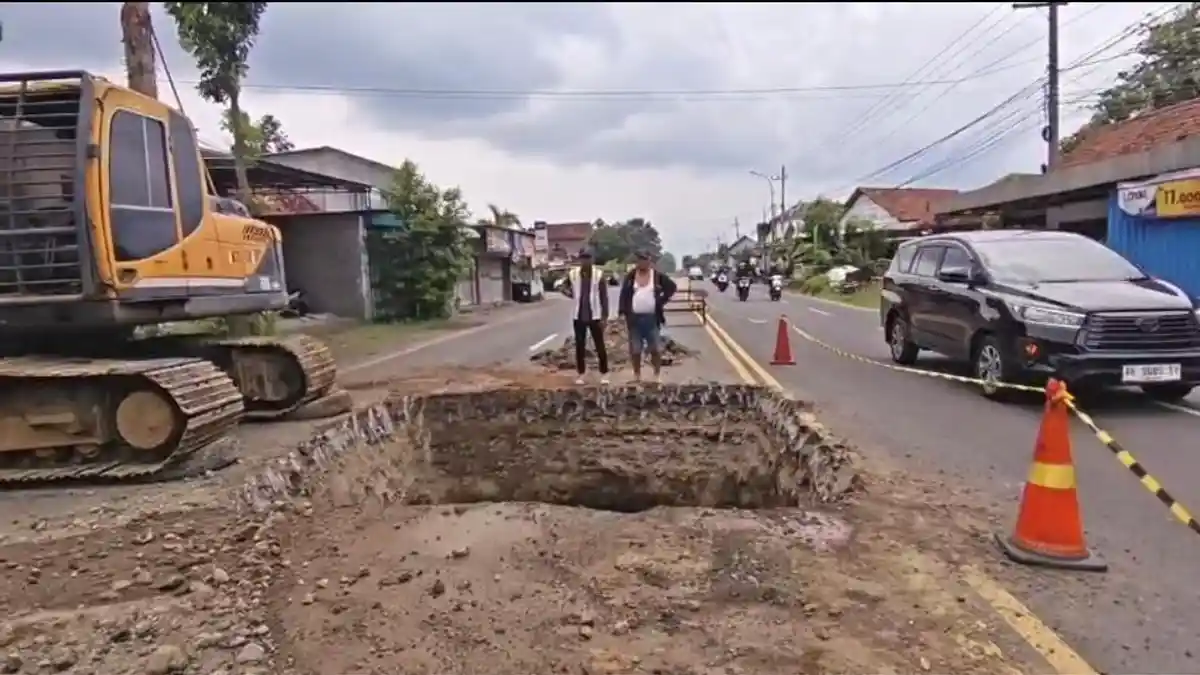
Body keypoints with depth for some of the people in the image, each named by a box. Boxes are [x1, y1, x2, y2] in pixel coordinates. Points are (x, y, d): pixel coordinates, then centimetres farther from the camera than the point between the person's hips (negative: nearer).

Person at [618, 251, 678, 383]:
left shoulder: (657, 275, -1)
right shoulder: (631, 276, 2)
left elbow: (672, 287, 6)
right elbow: (624, 294, 4)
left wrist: (662, 300, -2)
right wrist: (624, 311, -5)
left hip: (652, 318, -1)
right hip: (634, 318, 1)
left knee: (656, 348, 3)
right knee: (635, 349, 8)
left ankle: (658, 375, 16)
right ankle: (637, 375, 21)